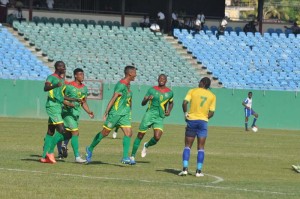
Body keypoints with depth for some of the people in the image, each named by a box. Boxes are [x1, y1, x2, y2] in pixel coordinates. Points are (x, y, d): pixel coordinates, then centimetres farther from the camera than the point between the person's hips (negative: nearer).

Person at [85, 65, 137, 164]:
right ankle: (90, 149, 22)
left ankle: (125, 158, -9)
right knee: (104, 133, 3)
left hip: (125, 114, 8)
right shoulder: (121, 85, -17)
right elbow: (113, 99, -21)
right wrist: (106, 112, -24)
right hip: (115, 113, -8)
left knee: (128, 133, -7)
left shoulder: (128, 85, 12)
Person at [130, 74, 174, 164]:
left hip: (160, 118, 1)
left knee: (157, 137, -17)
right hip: (149, 115, -1)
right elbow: (143, 103, 2)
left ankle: (146, 145, 18)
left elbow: (171, 103, 25)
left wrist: (169, 111, 5)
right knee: (140, 135, -1)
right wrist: (147, 99, -20)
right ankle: (132, 156, 12)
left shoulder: (169, 92, 7)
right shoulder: (152, 90, 1)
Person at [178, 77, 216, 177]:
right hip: (203, 121, 1)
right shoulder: (212, 96, 5)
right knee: (201, 148, 6)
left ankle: (185, 168, -6)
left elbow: (184, 103, -11)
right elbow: (211, 113, 1)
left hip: (191, 120, -1)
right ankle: (199, 171, 0)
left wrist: (185, 113, 5)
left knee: (187, 146, 7)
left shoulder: (192, 91, 1)